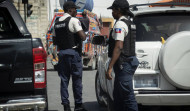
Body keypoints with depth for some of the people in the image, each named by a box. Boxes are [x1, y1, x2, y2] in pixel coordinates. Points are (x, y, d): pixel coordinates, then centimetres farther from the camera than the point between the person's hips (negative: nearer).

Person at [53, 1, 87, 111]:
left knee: (64, 79, 7)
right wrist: (84, 33, 2)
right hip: (73, 52, -6)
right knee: (77, 79, 2)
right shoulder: (74, 20, -10)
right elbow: (83, 37, -18)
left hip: (62, 53, 6)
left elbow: (55, 41, 17)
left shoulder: (57, 23, 12)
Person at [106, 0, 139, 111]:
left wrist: (110, 67, -24)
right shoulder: (130, 23, 18)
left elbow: (119, 47, -22)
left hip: (124, 64, -11)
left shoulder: (120, 24, -14)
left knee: (128, 97, -10)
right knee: (118, 95, 18)